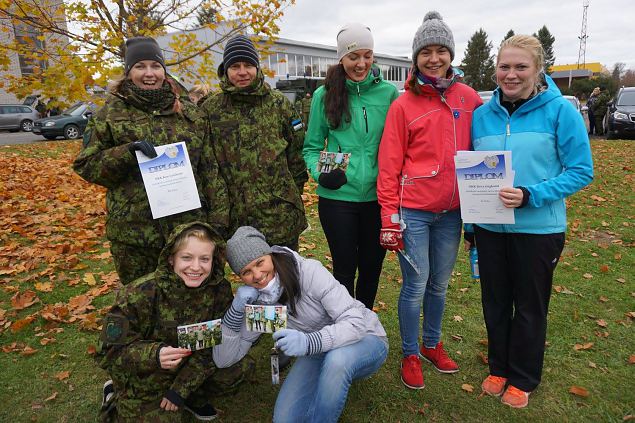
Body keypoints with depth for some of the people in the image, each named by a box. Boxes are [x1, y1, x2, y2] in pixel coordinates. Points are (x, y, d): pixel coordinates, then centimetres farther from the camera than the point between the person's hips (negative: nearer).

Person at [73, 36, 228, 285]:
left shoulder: (189, 112, 8)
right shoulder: (111, 112, 4)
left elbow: (209, 169, 6)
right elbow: (86, 165, 1)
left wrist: (218, 218, 1)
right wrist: (127, 153, -16)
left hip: (189, 226, 1)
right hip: (134, 233, -1)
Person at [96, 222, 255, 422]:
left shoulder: (219, 289, -17)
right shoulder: (143, 293, -27)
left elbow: (211, 346, -9)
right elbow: (109, 351, -22)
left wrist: (182, 388, -15)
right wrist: (154, 355, -39)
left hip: (190, 370, 3)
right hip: (145, 381, -3)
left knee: (243, 366, -11)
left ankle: (192, 398, 13)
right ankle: (116, 400, 15)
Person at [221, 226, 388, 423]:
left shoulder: (309, 271, -26)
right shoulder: (254, 299, -10)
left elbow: (356, 322, -30)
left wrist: (308, 342, -47)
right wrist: (237, 307, -25)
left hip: (366, 339, -4)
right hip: (319, 352, 5)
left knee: (337, 359, -38)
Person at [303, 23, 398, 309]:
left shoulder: (388, 92, 1)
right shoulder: (324, 95, -1)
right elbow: (312, 147, 4)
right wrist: (320, 173, -15)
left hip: (377, 196, 2)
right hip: (338, 197, -1)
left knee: (372, 267, 16)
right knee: (345, 268, 9)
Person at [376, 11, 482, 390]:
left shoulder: (468, 97, 3)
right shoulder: (403, 105, -6)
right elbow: (389, 166, -7)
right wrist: (390, 219, -10)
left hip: (452, 211, 4)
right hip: (413, 211, -3)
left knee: (440, 284, 16)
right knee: (416, 287, 5)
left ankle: (432, 344, 37)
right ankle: (411, 355, 25)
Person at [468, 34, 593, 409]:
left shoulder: (560, 110, -9)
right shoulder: (483, 114, 3)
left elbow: (581, 171, -10)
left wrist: (531, 195, -24)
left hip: (538, 228, -3)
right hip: (490, 226, 4)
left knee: (530, 307, 12)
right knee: (495, 302, 17)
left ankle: (522, 379, 33)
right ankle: (498, 368, 38)